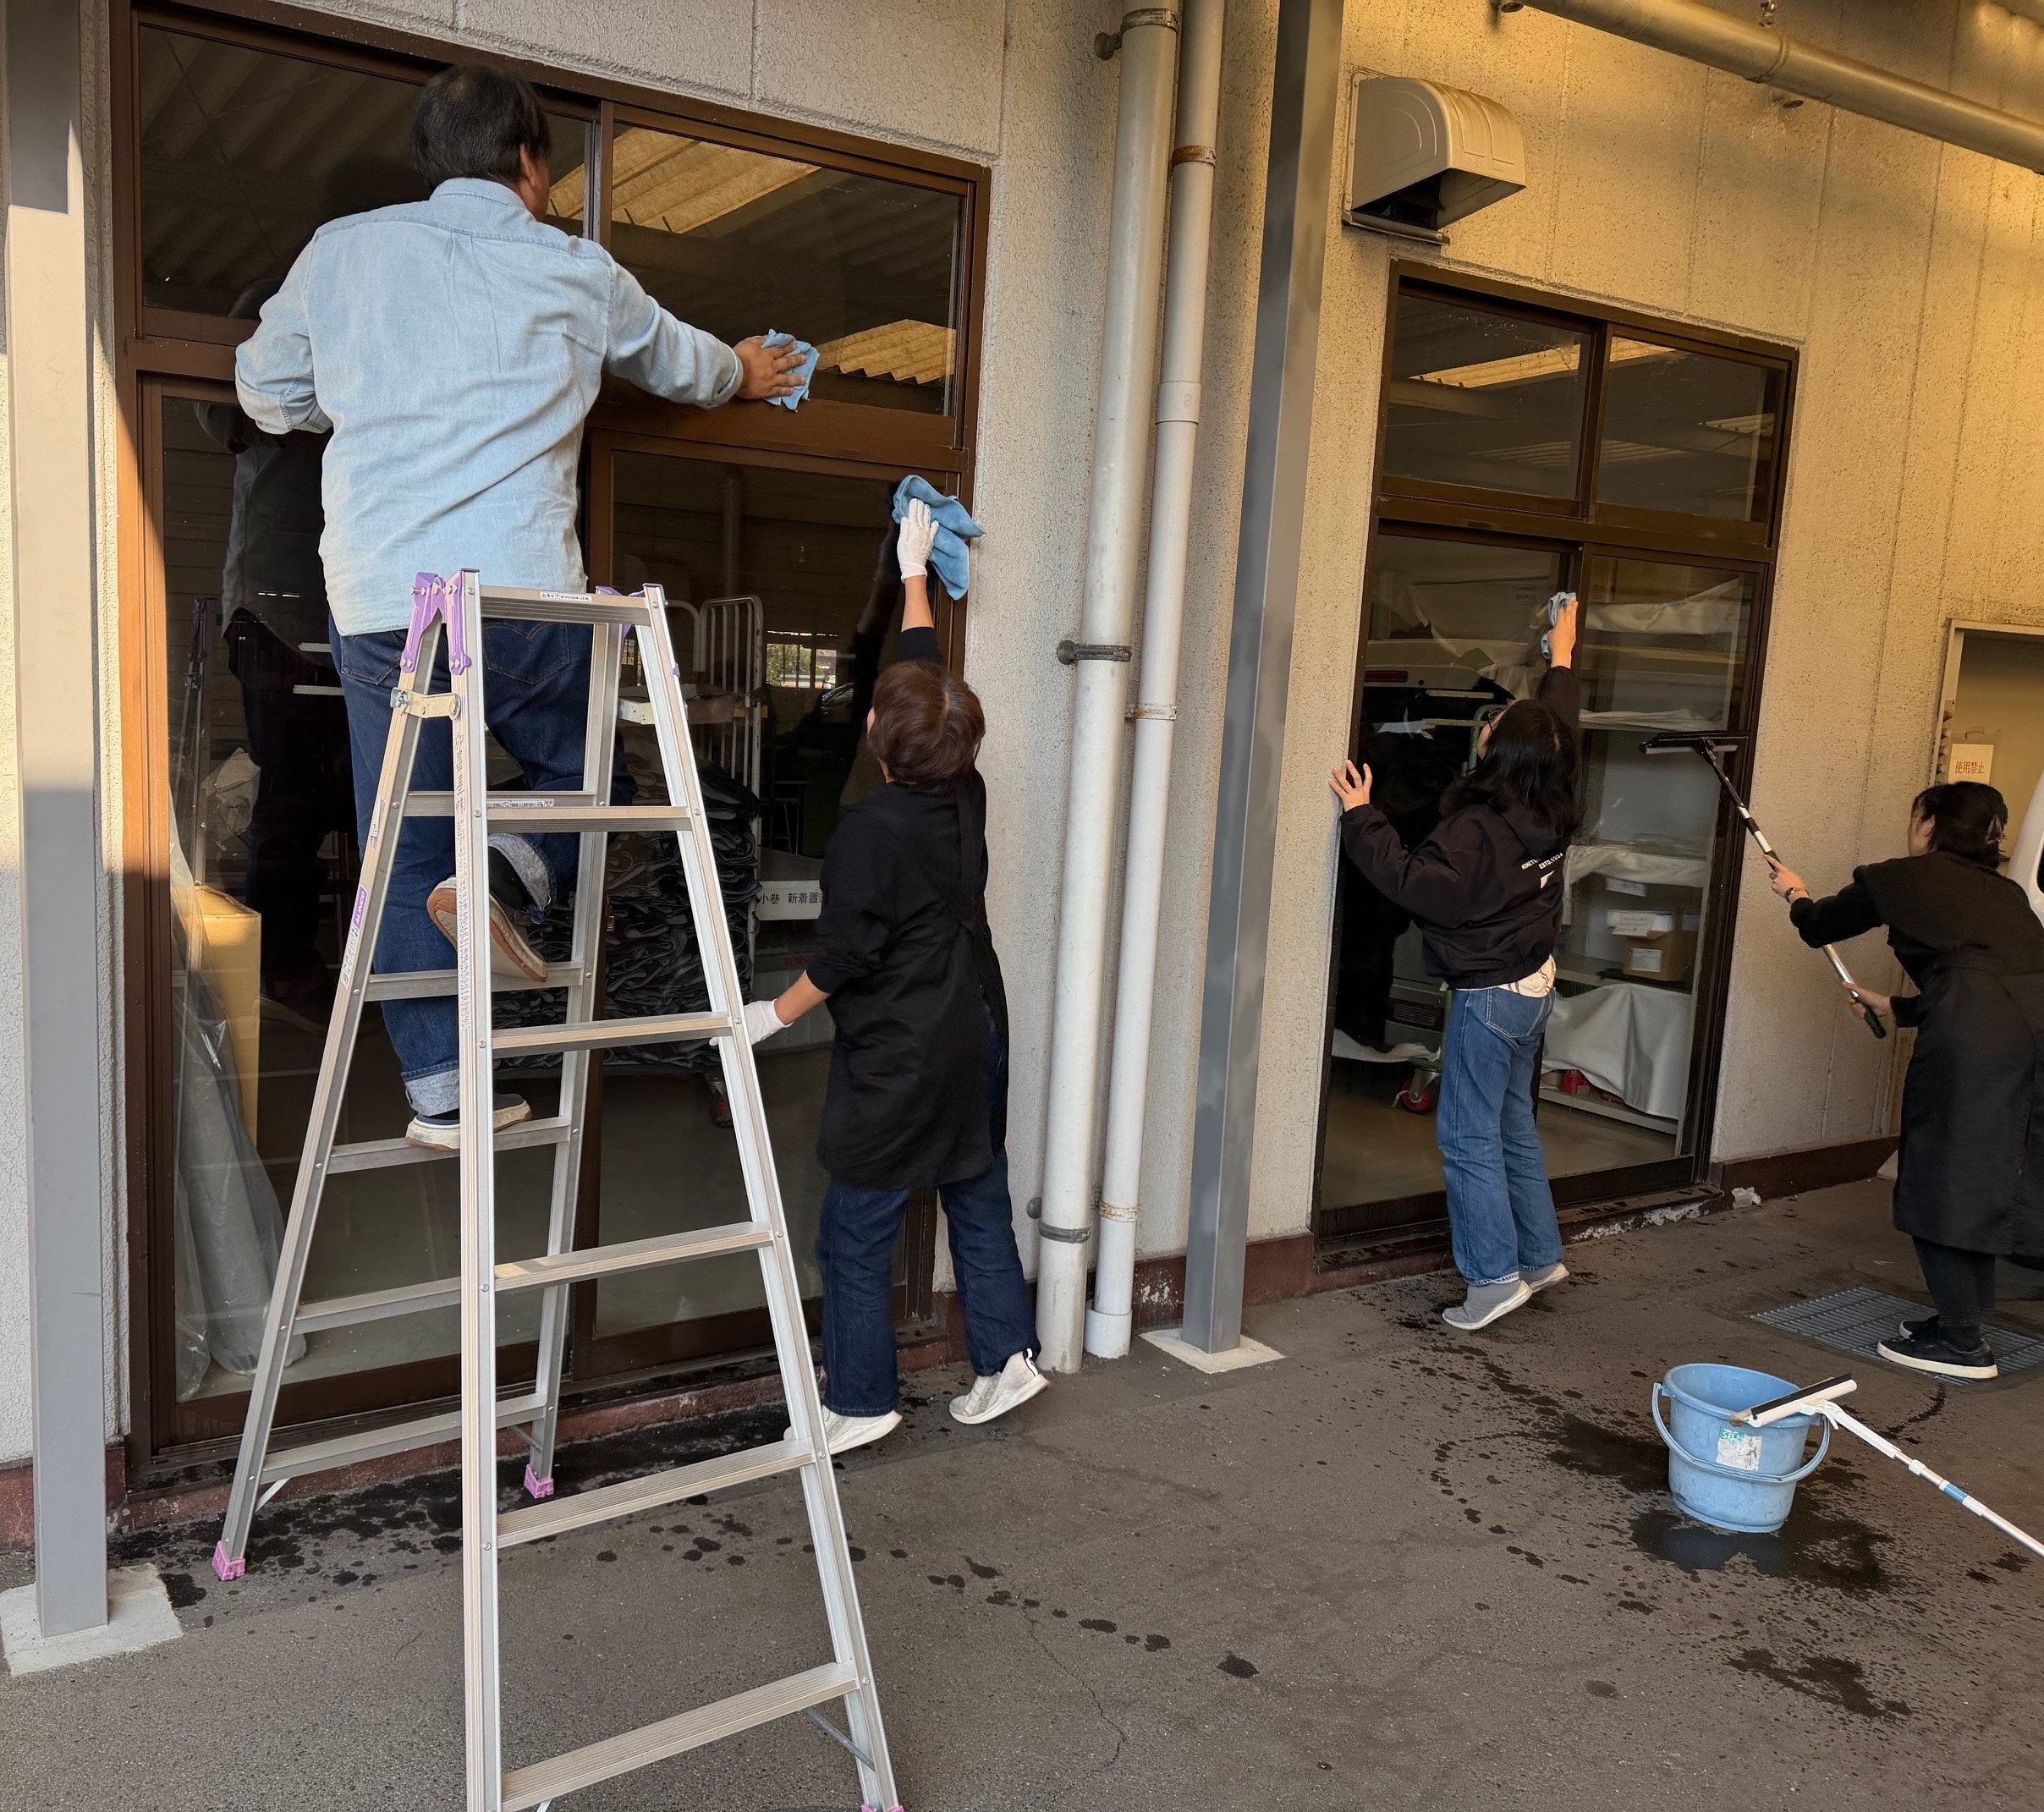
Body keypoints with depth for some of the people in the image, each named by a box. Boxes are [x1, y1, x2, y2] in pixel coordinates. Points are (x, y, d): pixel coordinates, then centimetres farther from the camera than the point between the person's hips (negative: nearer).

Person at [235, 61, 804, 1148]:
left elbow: (268, 394, 22)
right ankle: (503, 876, -8)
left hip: (375, 606, 2)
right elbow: (680, 364, 28)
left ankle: (442, 1094, 11)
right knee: (586, 775, 22)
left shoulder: (341, 251, 11)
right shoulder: (577, 275, 10)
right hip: (525, 602, -2)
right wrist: (745, 375, 50)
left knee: (404, 857, 11)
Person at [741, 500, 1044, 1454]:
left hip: (898, 1060, -8)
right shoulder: (965, 795, 1)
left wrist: (776, 1014, -1)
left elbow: (844, 954, -16)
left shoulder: (870, 829, -19)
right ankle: (1007, 1355, 23)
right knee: (979, 1203, 18)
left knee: (855, 1234, 4)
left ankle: (860, 1402, 12)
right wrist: (914, 570, 25)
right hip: (975, 1036, 8)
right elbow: (929, 674, 15)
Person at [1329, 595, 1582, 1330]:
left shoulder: (1478, 829, -25)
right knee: (1513, 1125, 19)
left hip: (1490, 995, -9)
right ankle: (1541, 1256, 28)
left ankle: (1494, 1277, 2)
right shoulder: (1550, 814, 0)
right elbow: (1562, 727, 16)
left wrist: (1362, 817, -22)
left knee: (1468, 1135, -2)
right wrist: (1562, 657, 30)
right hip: (1535, 983, 9)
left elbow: (1413, 882, -28)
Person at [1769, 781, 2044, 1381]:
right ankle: (1963, 1317, 28)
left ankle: (1961, 1340, 8)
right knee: (1981, 1180, 18)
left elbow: (1818, 928, 24)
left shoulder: (1901, 879, 10)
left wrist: (1795, 894, 46)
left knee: (1939, 1182, 5)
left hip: (1972, 1038, -7)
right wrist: (1896, 1008, 49)